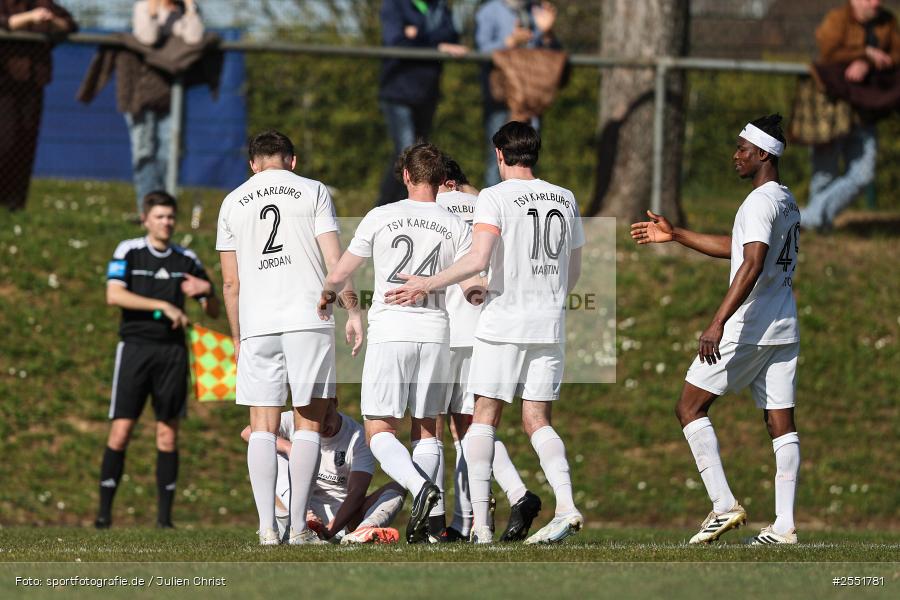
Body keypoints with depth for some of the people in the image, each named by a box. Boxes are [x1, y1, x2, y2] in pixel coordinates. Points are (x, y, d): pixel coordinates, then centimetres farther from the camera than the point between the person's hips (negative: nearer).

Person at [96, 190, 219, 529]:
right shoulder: (128, 252, 2)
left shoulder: (187, 260, 12)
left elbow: (213, 311, 15)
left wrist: (206, 290, -8)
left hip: (172, 351, 3)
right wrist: (163, 305, -19)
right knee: (121, 431, -8)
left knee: (168, 434, 1)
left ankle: (165, 515, 4)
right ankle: (104, 511, -4)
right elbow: (114, 295, -14)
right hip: (135, 347, -3)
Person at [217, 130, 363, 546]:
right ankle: (298, 527, -3)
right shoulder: (313, 192, 6)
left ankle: (267, 527, -5)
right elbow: (334, 260, -3)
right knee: (308, 422, 2)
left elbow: (230, 282, 11)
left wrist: (237, 337, 18)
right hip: (309, 321, -2)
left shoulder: (233, 203, 12)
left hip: (257, 325, 2)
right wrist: (352, 312, 1)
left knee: (263, 426, 4)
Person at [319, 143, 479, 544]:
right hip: (434, 331, 3)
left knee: (380, 431, -1)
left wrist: (326, 297, 28)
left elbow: (340, 275, 7)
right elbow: (471, 288, 1)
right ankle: (421, 522, 2)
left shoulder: (380, 218, 0)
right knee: (426, 429, 12)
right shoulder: (456, 227, 4)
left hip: (389, 331, -3)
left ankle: (421, 486, -27)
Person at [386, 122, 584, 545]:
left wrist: (427, 284, -11)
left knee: (485, 418, 3)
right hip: (549, 326, 4)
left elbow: (478, 260, -20)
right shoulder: (565, 200, 10)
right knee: (536, 420, 7)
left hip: (503, 323, -4)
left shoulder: (495, 197, -7)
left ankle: (479, 521, -4)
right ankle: (566, 505, -14)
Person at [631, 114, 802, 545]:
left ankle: (724, 505, -10)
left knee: (690, 407, -1)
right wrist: (675, 235, 34)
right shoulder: (787, 202, 17)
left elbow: (753, 264, -25)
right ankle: (784, 526, 0)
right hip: (784, 328, 9)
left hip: (749, 327, -9)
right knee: (781, 423, 5)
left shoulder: (760, 201, -13)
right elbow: (736, 249, 30)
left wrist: (718, 323, -30)